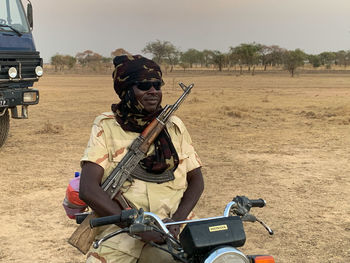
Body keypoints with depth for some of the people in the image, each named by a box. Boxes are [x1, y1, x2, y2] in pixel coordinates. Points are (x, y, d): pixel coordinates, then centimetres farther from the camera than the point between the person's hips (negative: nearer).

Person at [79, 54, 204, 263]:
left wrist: (177, 219, -7)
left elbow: (196, 179, 13)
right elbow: (88, 189, -8)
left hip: (172, 229, 2)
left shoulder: (174, 126, 14)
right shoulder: (106, 126, 3)